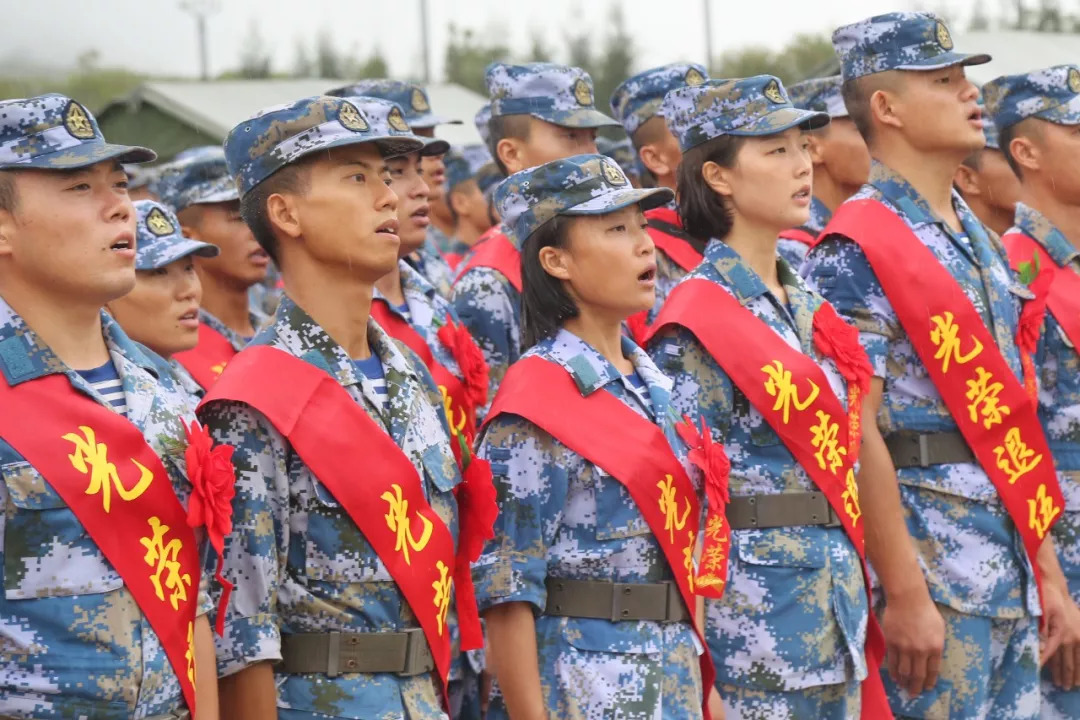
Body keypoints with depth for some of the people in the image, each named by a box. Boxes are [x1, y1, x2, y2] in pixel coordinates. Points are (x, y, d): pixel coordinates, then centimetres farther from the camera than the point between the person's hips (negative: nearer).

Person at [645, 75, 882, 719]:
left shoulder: (810, 310, 13)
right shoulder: (696, 324, -11)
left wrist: (857, 595, 13)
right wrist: (699, 661, -16)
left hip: (836, 608, 7)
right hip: (755, 607, -7)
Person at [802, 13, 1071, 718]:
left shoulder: (984, 243, 16)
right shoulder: (856, 250, -11)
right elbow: (857, 433, -16)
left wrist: (1047, 570, 15)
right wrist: (904, 592, -20)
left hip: (1012, 572, 8)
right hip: (930, 568, -8)